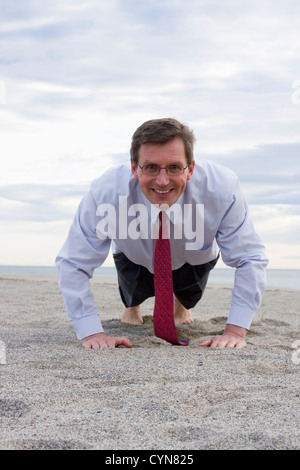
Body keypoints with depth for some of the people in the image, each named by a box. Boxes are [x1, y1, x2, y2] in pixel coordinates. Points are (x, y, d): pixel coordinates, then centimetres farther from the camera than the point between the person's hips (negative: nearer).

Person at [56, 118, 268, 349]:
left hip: (195, 263, 0)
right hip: (136, 265, 0)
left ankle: (183, 305, 30)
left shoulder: (222, 188, -39)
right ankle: (131, 306, 25)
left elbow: (250, 260, -31)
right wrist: (92, 333, -37)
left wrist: (235, 331, -38)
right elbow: (73, 264, -32)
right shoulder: (106, 192, -39)